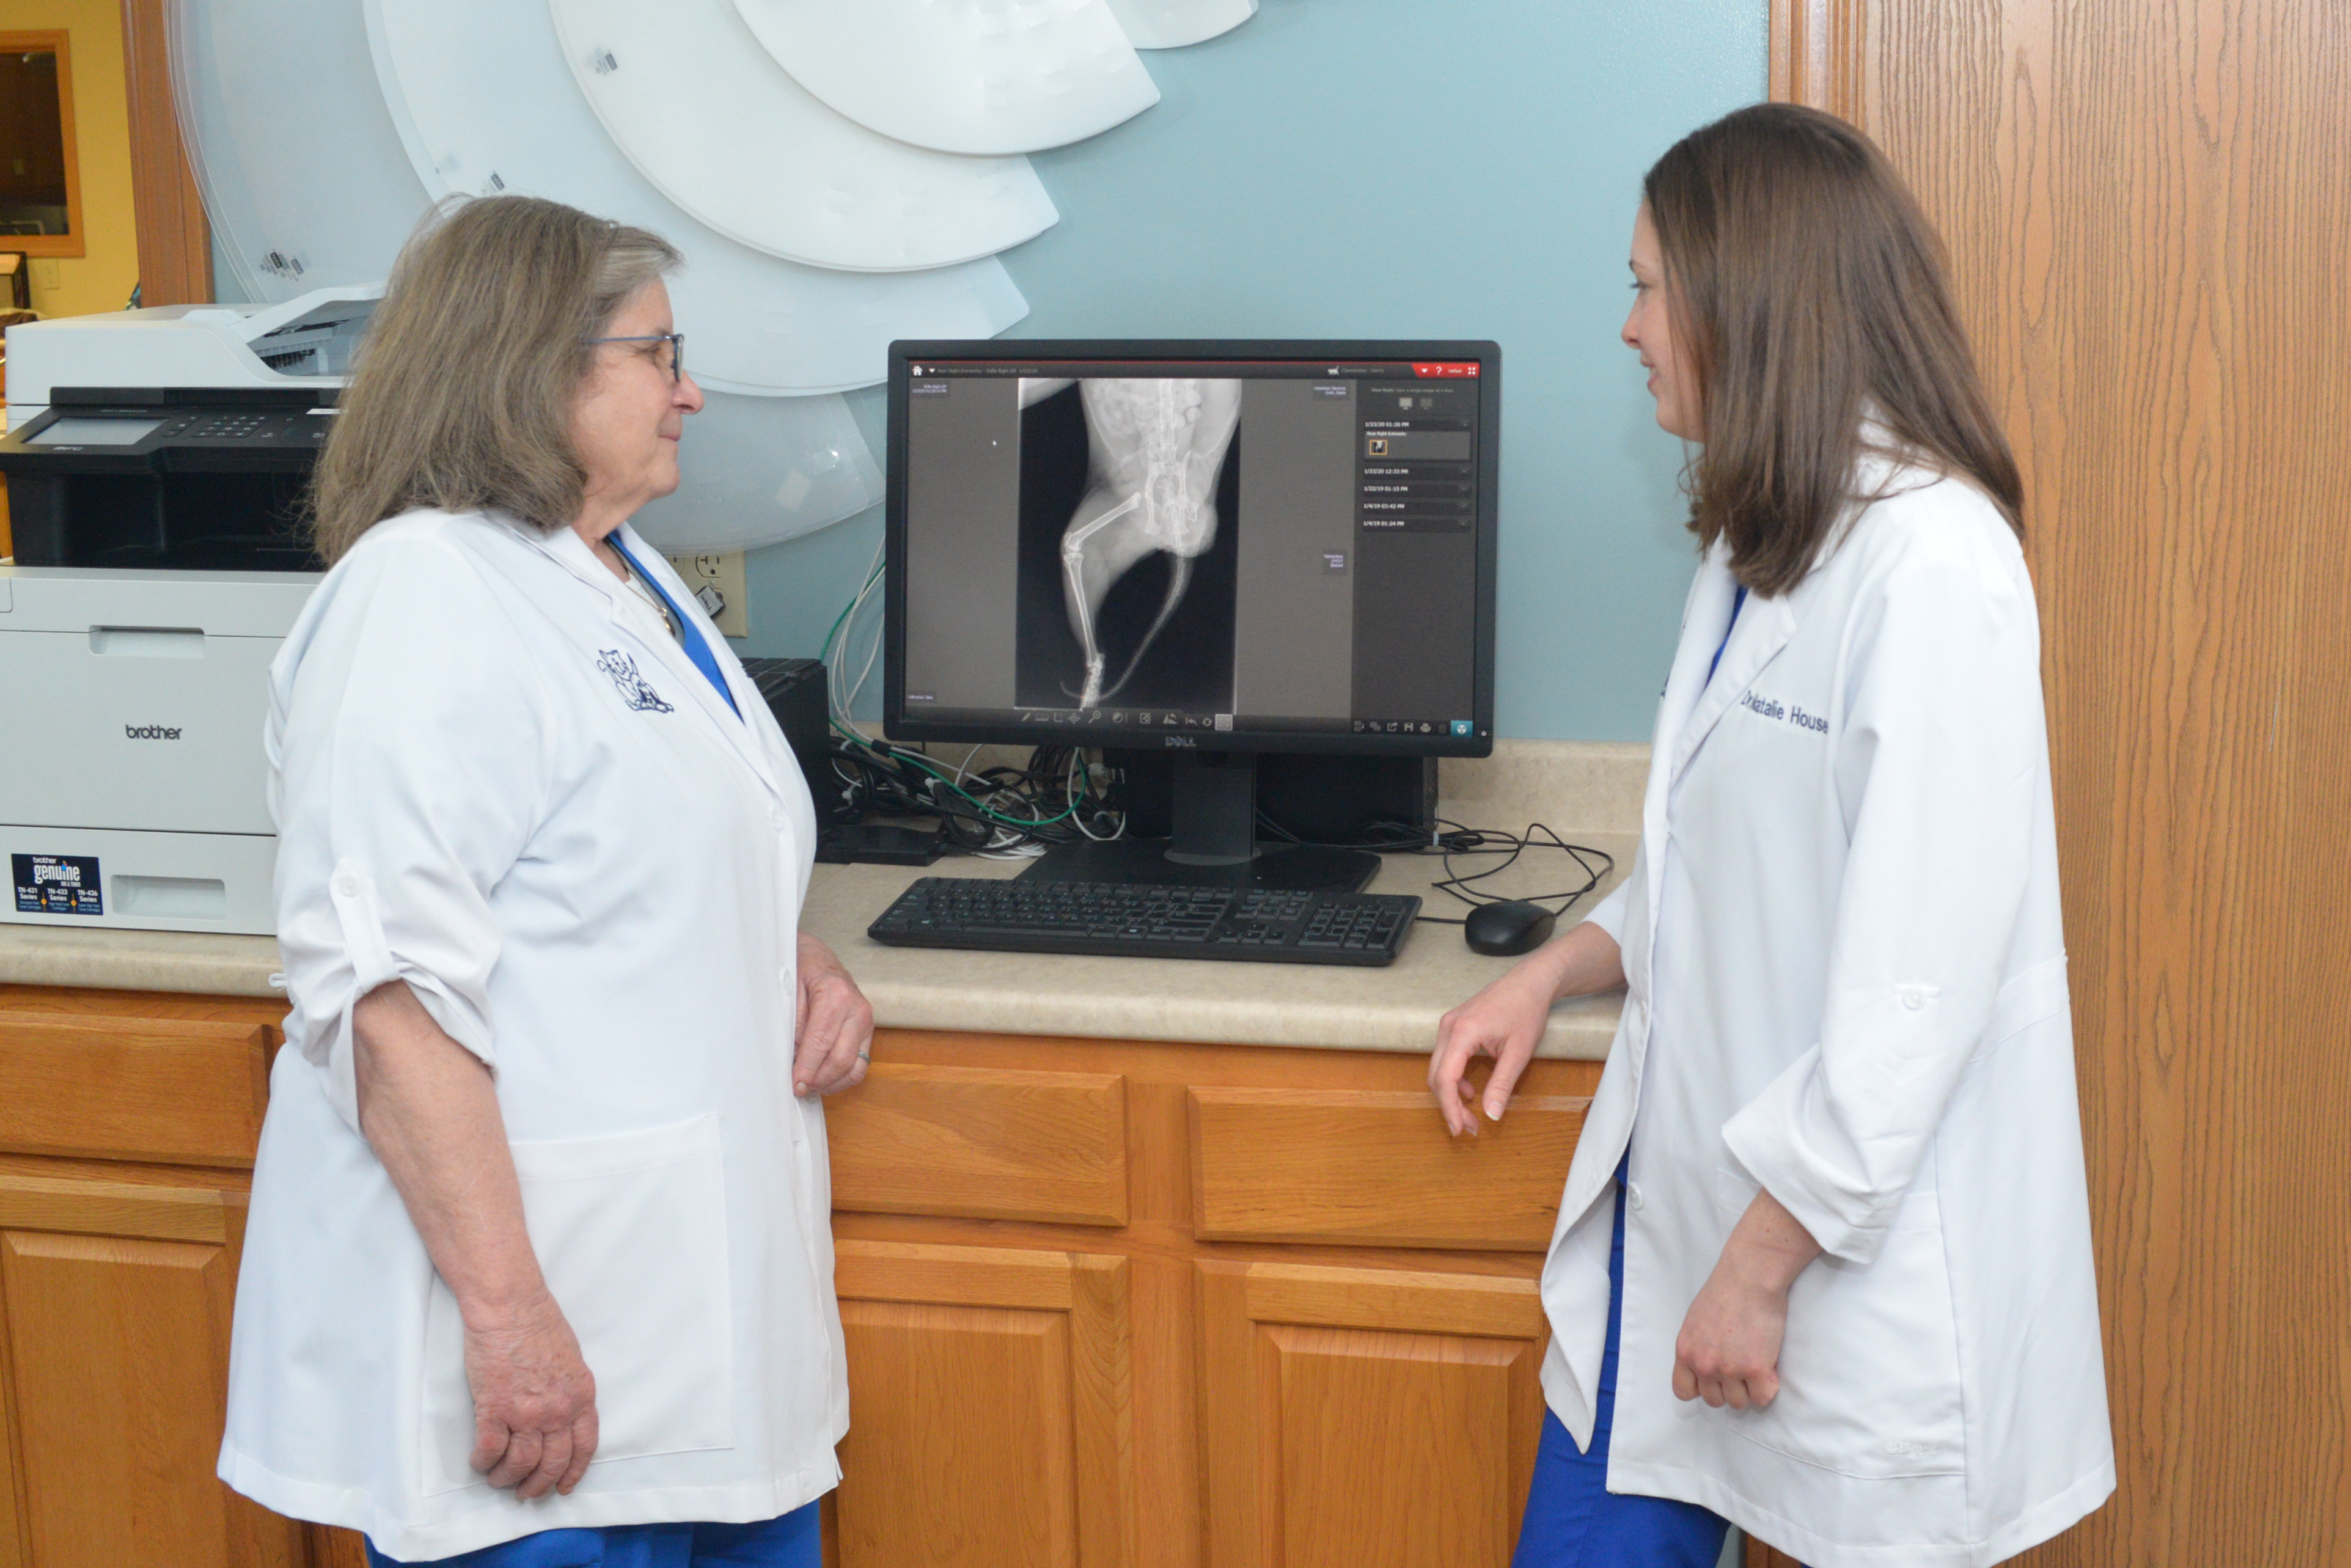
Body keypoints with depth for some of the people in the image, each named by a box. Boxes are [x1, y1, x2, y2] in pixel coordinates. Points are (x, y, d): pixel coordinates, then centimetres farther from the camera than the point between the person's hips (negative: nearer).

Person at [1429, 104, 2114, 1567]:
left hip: (1856, 1255, -8)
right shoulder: (1765, 541, 12)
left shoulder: (1930, 564, -19)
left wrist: (1759, 1266, -19)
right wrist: (1556, 970, 8)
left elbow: (1917, 979, -23)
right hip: (1679, 1197, 9)